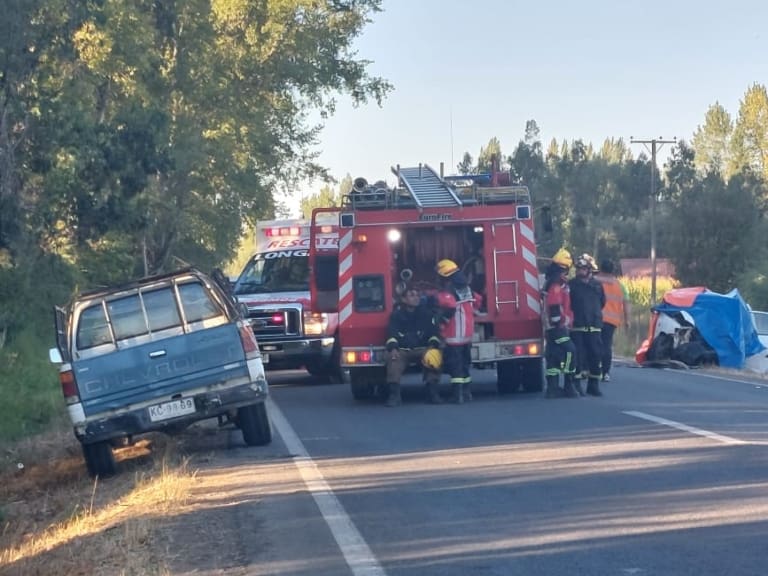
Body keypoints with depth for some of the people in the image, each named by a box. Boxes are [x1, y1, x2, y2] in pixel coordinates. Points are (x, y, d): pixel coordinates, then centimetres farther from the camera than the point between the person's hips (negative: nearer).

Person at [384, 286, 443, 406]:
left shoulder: (426, 313, 7)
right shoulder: (397, 314, 3)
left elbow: (434, 332, 3)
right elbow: (392, 333, -7)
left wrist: (433, 346, -17)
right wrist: (393, 348, -27)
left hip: (422, 349, 1)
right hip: (402, 350, -1)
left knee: (433, 358, -30)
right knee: (393, 358, -33)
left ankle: (433, 392, -25)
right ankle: (394, 395, -33)